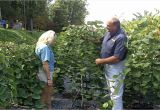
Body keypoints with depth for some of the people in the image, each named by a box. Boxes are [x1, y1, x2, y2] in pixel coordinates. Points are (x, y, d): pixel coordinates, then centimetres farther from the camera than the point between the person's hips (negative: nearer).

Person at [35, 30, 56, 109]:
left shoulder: (40, 45, 7)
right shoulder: (45, 48, -22)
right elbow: (45, 64, -25)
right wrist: (49, 78, -22)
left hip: (43, 73, 9)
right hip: (45, 74, -9)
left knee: (44, 93, 20)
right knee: (47, 94, 5)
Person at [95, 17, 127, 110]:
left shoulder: (121, 38, -28)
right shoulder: (109, 33, -2)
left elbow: (116, 58, -30)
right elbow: (105, 45, 18)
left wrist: (101, 61, -20)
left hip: (115, 68, -9)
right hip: (107, 66, 9)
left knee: (116, 93, 1)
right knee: (111, 90, 25)